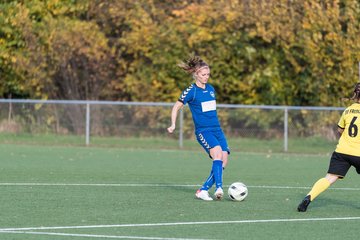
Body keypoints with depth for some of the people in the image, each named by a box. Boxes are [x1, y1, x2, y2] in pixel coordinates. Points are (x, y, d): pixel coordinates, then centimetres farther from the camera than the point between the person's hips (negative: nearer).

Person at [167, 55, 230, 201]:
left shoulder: (211, 89, 14)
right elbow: (176, 107, 1)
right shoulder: (191, 91, -5)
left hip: (217, 129, 7)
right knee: (218, 152, -30)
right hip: (202, 130, -7)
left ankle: (203, 190, 0)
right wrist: (173, 125, -7)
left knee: (223, 160, -7)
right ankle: (218, 188, -37)